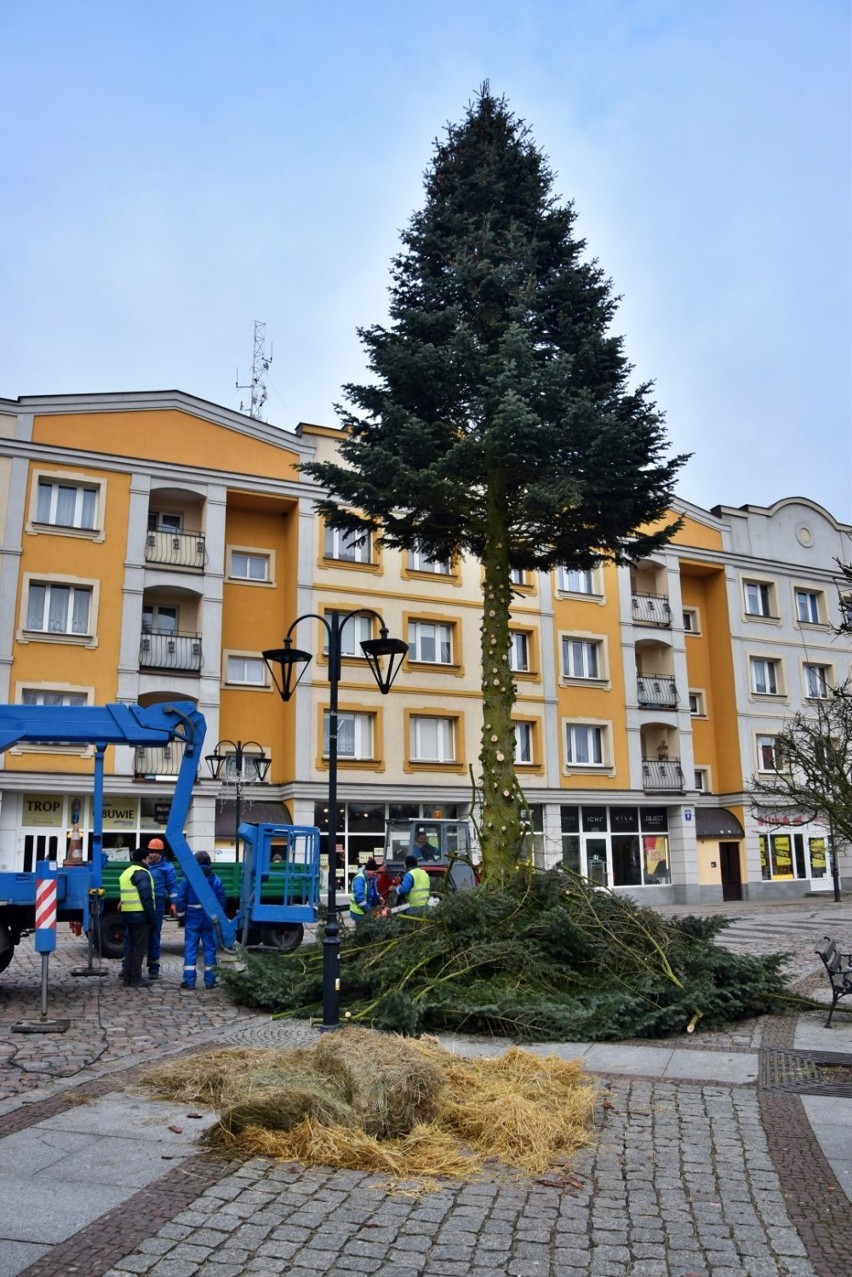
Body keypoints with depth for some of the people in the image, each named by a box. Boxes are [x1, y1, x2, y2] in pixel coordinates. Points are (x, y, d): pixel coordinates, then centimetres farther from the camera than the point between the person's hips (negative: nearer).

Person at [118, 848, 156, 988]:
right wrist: (151, 916, -15)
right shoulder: (141, 873, -12)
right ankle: (136, 979, -4)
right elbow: (146, 896, -18)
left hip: (127, 914, 9)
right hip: (140, 915, -9)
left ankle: (128, 978, 16)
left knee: (130, 946, 14)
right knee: (139, 947, -4)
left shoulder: (126, 872, 19)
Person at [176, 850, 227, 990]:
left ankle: (189, 981, 1)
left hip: (192, 917, -2)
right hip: (210, 918, 2)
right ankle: (210, 981, 10)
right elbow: (222, 900, 1)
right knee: (210, 948, 7)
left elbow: (181, 898, -6)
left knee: (190, 948, 3)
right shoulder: (216, 880, -1)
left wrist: (181, 914, 6)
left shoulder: (188, 879, -7)